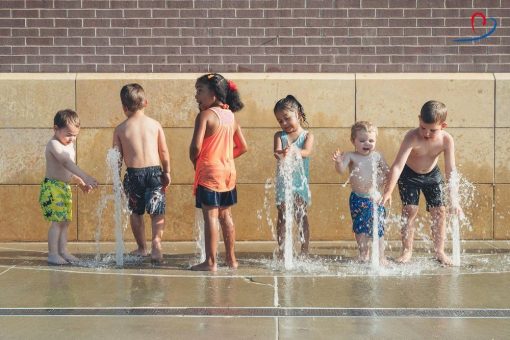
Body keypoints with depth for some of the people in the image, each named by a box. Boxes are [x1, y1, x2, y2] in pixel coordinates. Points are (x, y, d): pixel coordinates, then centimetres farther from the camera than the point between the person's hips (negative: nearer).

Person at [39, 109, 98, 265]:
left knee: (65, 221, 10)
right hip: (52, 187, -9)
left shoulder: (69, 145, 14)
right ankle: (52, 254, -6)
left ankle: (63, 251, 17)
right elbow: (66, 163, -31)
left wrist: (80, 182, 17)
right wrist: (85, 177, -40)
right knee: (57, 221, -11)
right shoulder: (54, 145, -16)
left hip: (65, 187, 9)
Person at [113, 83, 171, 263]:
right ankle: (156, 243, -17)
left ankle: (141, 248, 25)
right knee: (157, 212, 3)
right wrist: (167, 172, 14)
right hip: (154, 171, 0)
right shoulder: (155, 124, 2)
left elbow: (117, 157, 3)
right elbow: (164, 152, 4)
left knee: (135, 212, 16)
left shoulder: (120, 129, 1)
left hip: (133, 173, 0)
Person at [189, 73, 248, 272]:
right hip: (229, 171, 7)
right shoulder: (231, 116, 9)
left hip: (209, 171, -7)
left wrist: (194, 162, -3)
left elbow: (196, 145, -21)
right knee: (225, 215, 15)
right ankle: (231, 259, 21)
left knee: (210, 216, -4)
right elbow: (243, 147, 14)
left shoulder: (205, 115, -12)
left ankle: (211, 262, -3)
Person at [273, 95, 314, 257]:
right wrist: (282, 153, -39)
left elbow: (307, 152, -18)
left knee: (302, 216, 2)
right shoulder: (279, 136, 5)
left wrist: (294, 150, -39)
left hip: (300, 181, -1)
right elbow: (276, 151, -14)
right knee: (282, 217, 3)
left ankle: (304, 252, 8)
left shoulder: (307, 135, 1)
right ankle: (282, 253, 7)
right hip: (283, 181, 1)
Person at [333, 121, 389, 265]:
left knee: (378, 227, -2)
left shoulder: (377, 156, 0)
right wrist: (338, 161, -43)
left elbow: (387, 172, 9)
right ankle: (364, 253, 31)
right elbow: (341, 170, -21)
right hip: (357, 198, 0)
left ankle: (381, 256, 6)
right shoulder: (351, 156, -6)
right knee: (359, 228, 13)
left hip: (374, 198, 0)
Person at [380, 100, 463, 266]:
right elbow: (398, 165, -39)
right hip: (409, 175, -2)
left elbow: (451, 171, -26)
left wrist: (454, 199, -32)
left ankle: (439, 251, 11)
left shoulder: (446, 140, -26)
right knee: (409, 210, -8)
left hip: (432, 175, 3)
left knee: (439, 211, -1)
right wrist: (388, 191, -46)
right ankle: (407, 251, 4)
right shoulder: (412, 137, -34)